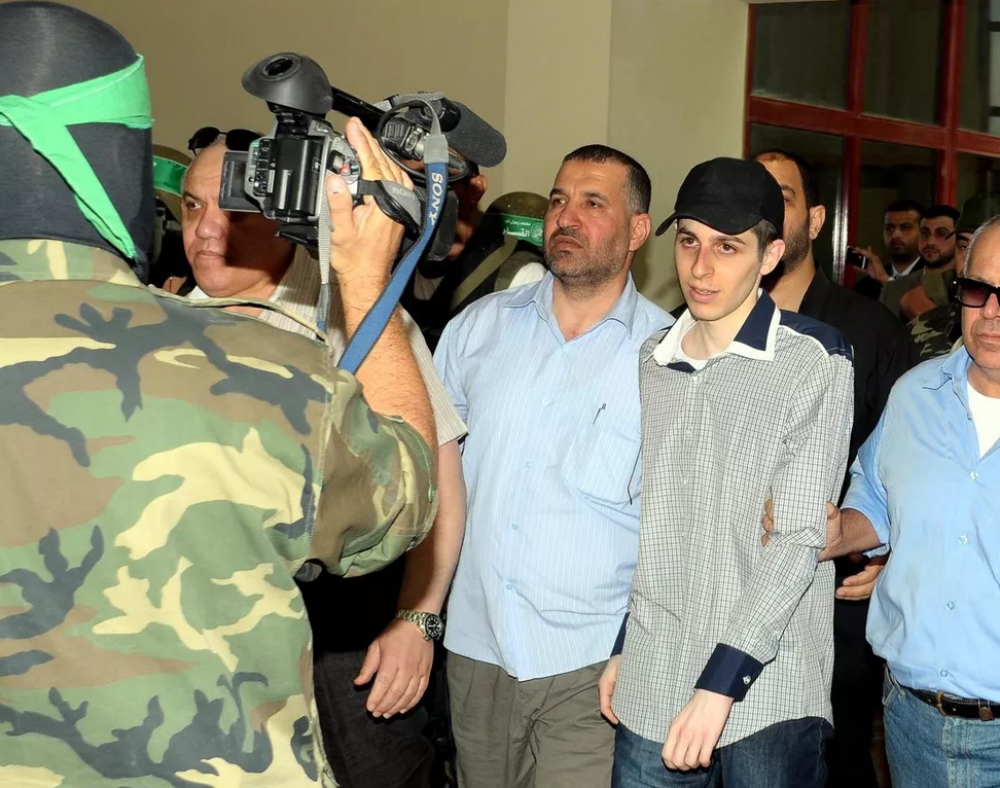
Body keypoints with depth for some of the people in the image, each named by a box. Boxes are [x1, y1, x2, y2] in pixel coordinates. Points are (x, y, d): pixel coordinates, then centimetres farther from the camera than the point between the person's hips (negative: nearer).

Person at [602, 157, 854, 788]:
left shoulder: (816, 362, -8)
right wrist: (623, 648, 12)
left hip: (767, 693, -4)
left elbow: (800, 537, -13)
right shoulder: (653, 359, 8)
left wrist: (721, 680, -17)